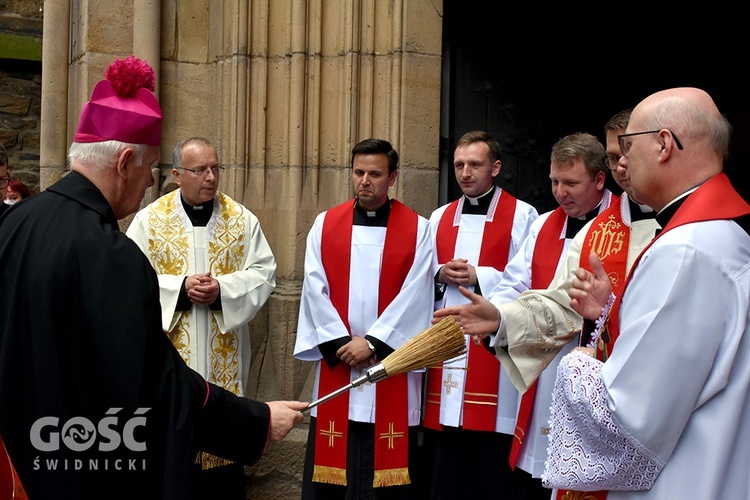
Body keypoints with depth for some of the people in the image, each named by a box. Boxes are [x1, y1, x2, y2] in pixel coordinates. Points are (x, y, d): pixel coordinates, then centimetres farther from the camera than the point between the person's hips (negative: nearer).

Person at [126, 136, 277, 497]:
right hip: (168, 353, -1)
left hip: (223, 357, 1)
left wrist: (222, 289, -16)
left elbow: (264, 272, 0)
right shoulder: (150, 219, 1)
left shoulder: (242, 219, 4)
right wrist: (180, 287, -16)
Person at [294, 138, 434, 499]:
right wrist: (340, 342, -10)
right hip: (335, 362, 2)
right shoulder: (325, 224, 6)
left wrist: (374, 343, -14)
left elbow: (414, 296, -8)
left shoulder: (417, 229, 0)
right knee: (330, 469, 8)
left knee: (389, 470, 6)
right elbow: (315, 289, -1)